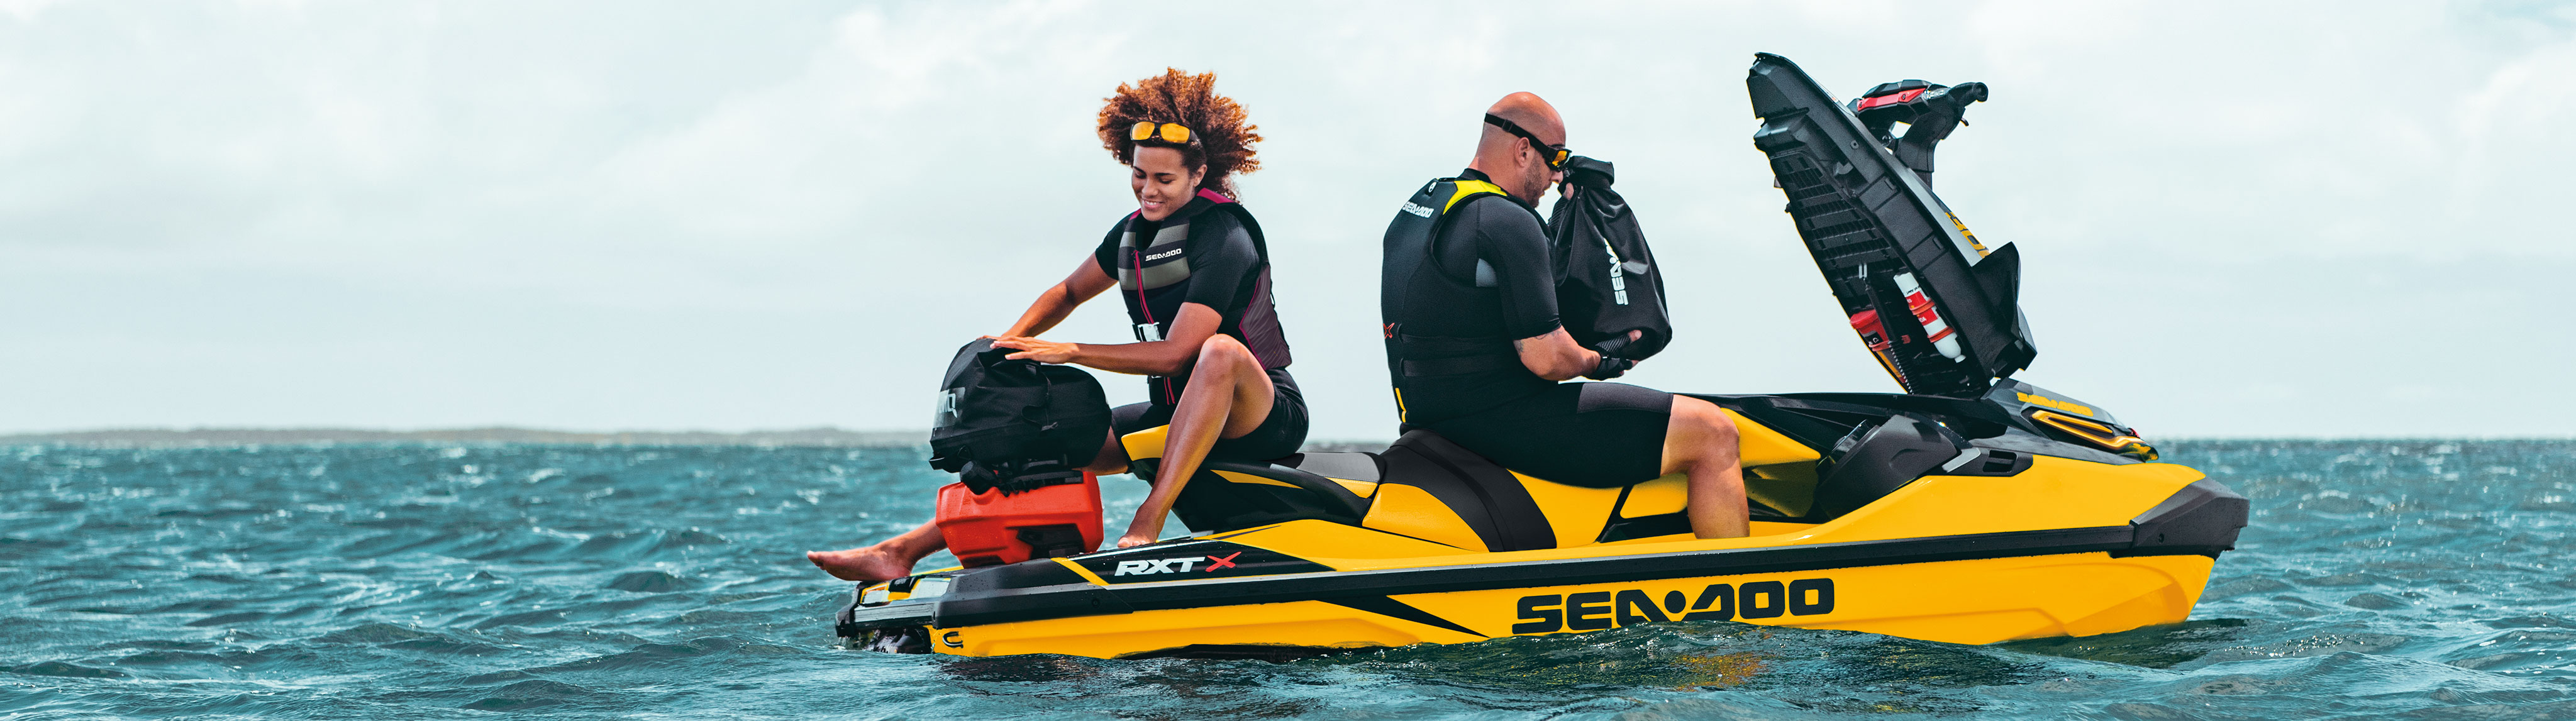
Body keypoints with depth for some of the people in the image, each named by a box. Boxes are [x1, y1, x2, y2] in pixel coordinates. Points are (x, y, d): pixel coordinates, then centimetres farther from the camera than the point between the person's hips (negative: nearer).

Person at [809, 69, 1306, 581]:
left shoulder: (1225, 239, -18)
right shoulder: (1134, 231, 7)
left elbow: (1175, 354, -24)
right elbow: (1068, 293, 24)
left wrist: (1069, 352, -22)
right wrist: (1012, 340, 4)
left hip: (1263, 413, -8)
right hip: (1177, 415, 8)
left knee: (1222, 350, -40)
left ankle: (1148, 524, -45)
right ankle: (901, 552, -1)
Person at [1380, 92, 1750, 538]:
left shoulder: (1416, 212, 13)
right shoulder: (1508, 224, -17)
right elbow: (1545, 358, -21)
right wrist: (1598, 362, -1)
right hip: (1503, 423, -11)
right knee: (1712, 433, -10)